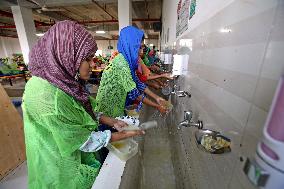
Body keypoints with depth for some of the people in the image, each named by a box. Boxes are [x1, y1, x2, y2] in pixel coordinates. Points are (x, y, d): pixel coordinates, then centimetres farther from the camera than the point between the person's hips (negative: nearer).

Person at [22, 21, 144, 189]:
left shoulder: (66, 81, -8)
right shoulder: (48, 96, -35)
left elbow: (87, 112, 1)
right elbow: (85, 141, -27)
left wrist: (113, 122, -7)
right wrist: (124, 135, -18)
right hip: (66, 167, -7)